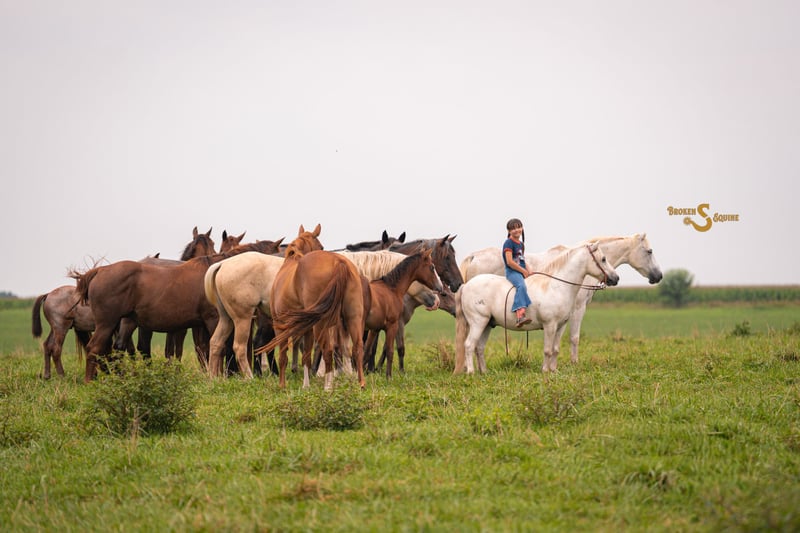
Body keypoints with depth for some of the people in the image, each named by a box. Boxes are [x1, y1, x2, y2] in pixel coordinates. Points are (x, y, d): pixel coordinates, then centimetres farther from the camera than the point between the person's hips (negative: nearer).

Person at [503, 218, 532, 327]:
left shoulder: (521, 244, 19)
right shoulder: (509, 243, -7)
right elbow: (510, 262, -15)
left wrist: (528, 271, 8)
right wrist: (523, 271, -11)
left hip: (522, 272, 10)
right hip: (512, 272, -9)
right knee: (521, 286, -36)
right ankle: (520, 316, -52)